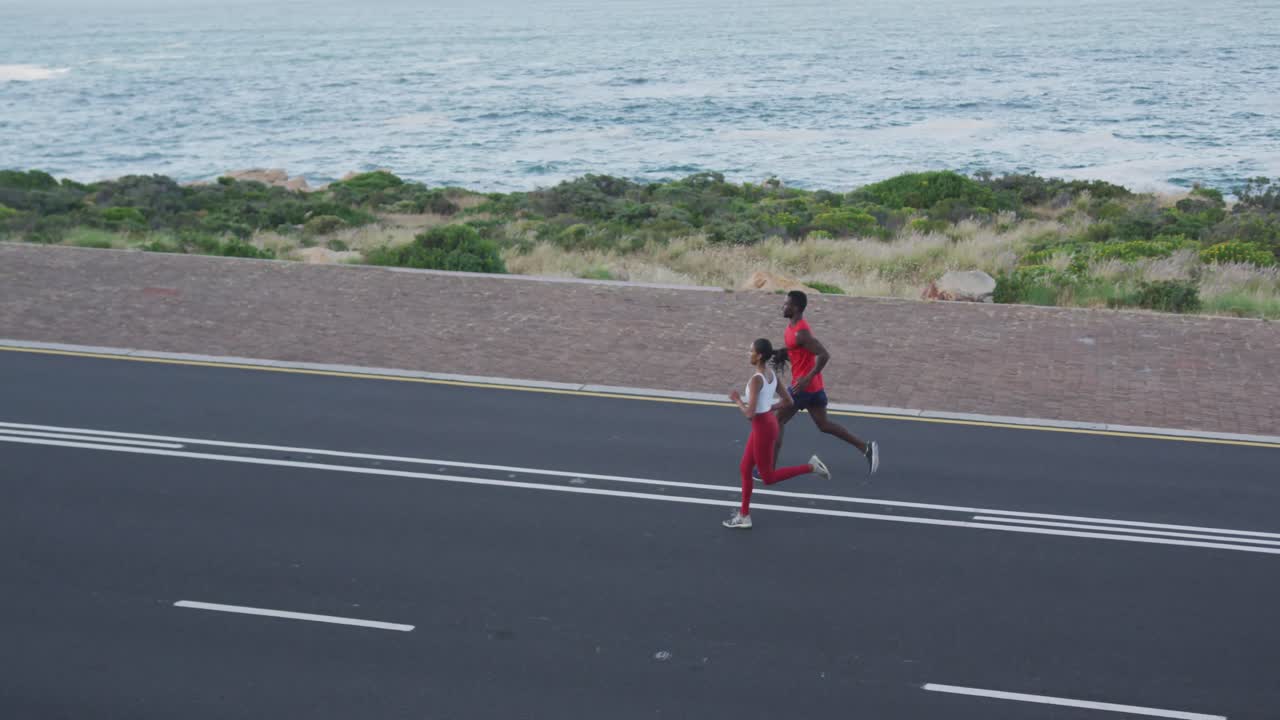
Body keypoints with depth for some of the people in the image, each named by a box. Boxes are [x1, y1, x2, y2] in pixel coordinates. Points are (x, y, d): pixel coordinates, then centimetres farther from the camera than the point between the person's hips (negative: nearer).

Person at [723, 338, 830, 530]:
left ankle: (811, 467, 4)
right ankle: (744, 516, 23)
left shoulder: (756, 380, -26)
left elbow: (750, 414, -29)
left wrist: (737, 400, -11)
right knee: (745, 469, 17)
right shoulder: (771, 374, 1)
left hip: (762, 428, -9)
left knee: (768, 477, 8)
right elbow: (787, 401, 10)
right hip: (768, 422, 9)